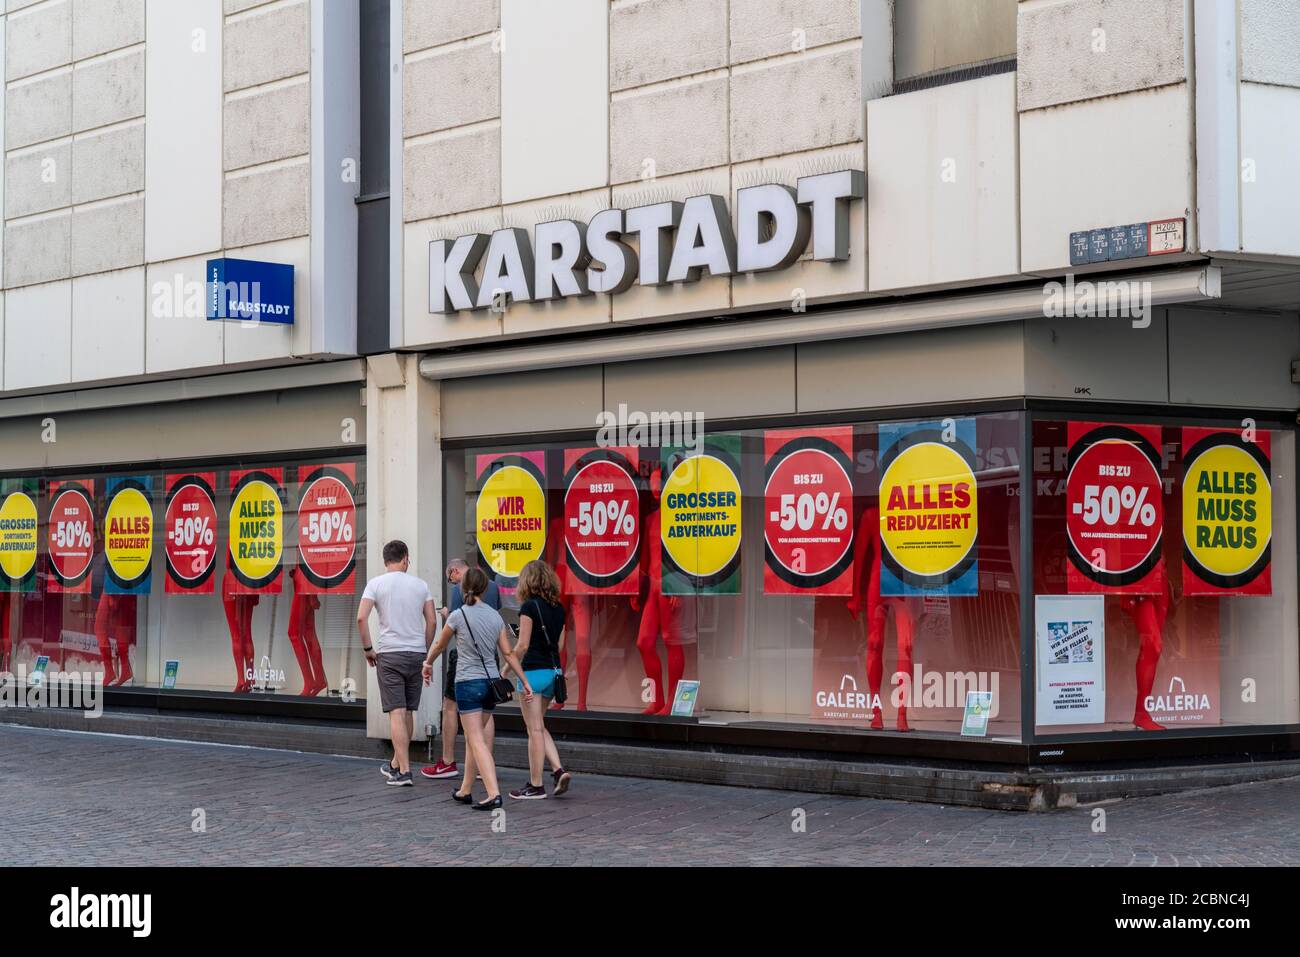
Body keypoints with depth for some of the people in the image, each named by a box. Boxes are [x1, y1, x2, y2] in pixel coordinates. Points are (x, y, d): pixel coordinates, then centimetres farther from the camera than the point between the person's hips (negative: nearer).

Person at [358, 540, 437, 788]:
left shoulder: (376, 584, -2)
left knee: (397, 713, -6)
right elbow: (432, 621, 6)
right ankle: (396, 763, 28)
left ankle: (404, 770, -13)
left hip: (390, 654, -3)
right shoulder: (421, 585, 7)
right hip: (417, 653, 3)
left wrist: (368, 649, 0)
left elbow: (361, 618, -11)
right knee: (408, 712, 14)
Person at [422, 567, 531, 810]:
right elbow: (508, 653, 5)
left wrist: (428, 663, 26)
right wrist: (525, 681, 10)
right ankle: (465, 790, 27)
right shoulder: (495, 616, 5)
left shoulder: (458, 615, -8)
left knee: (477, 741, -7)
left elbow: (439, 645, 7)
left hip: (468, 682, -5)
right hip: (491, 681, 5)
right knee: (474, 737, 18)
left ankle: (493, 793, -19)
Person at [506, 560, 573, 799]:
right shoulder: (558, 608, 9)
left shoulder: (529, 606, -11)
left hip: (534, 671, -7)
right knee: (539, 727, 18)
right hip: (554, 670, 7)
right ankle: (559, 770, 3)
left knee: (535, 730, -1)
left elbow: (523, 645, -13)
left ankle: (535, 786, 4)